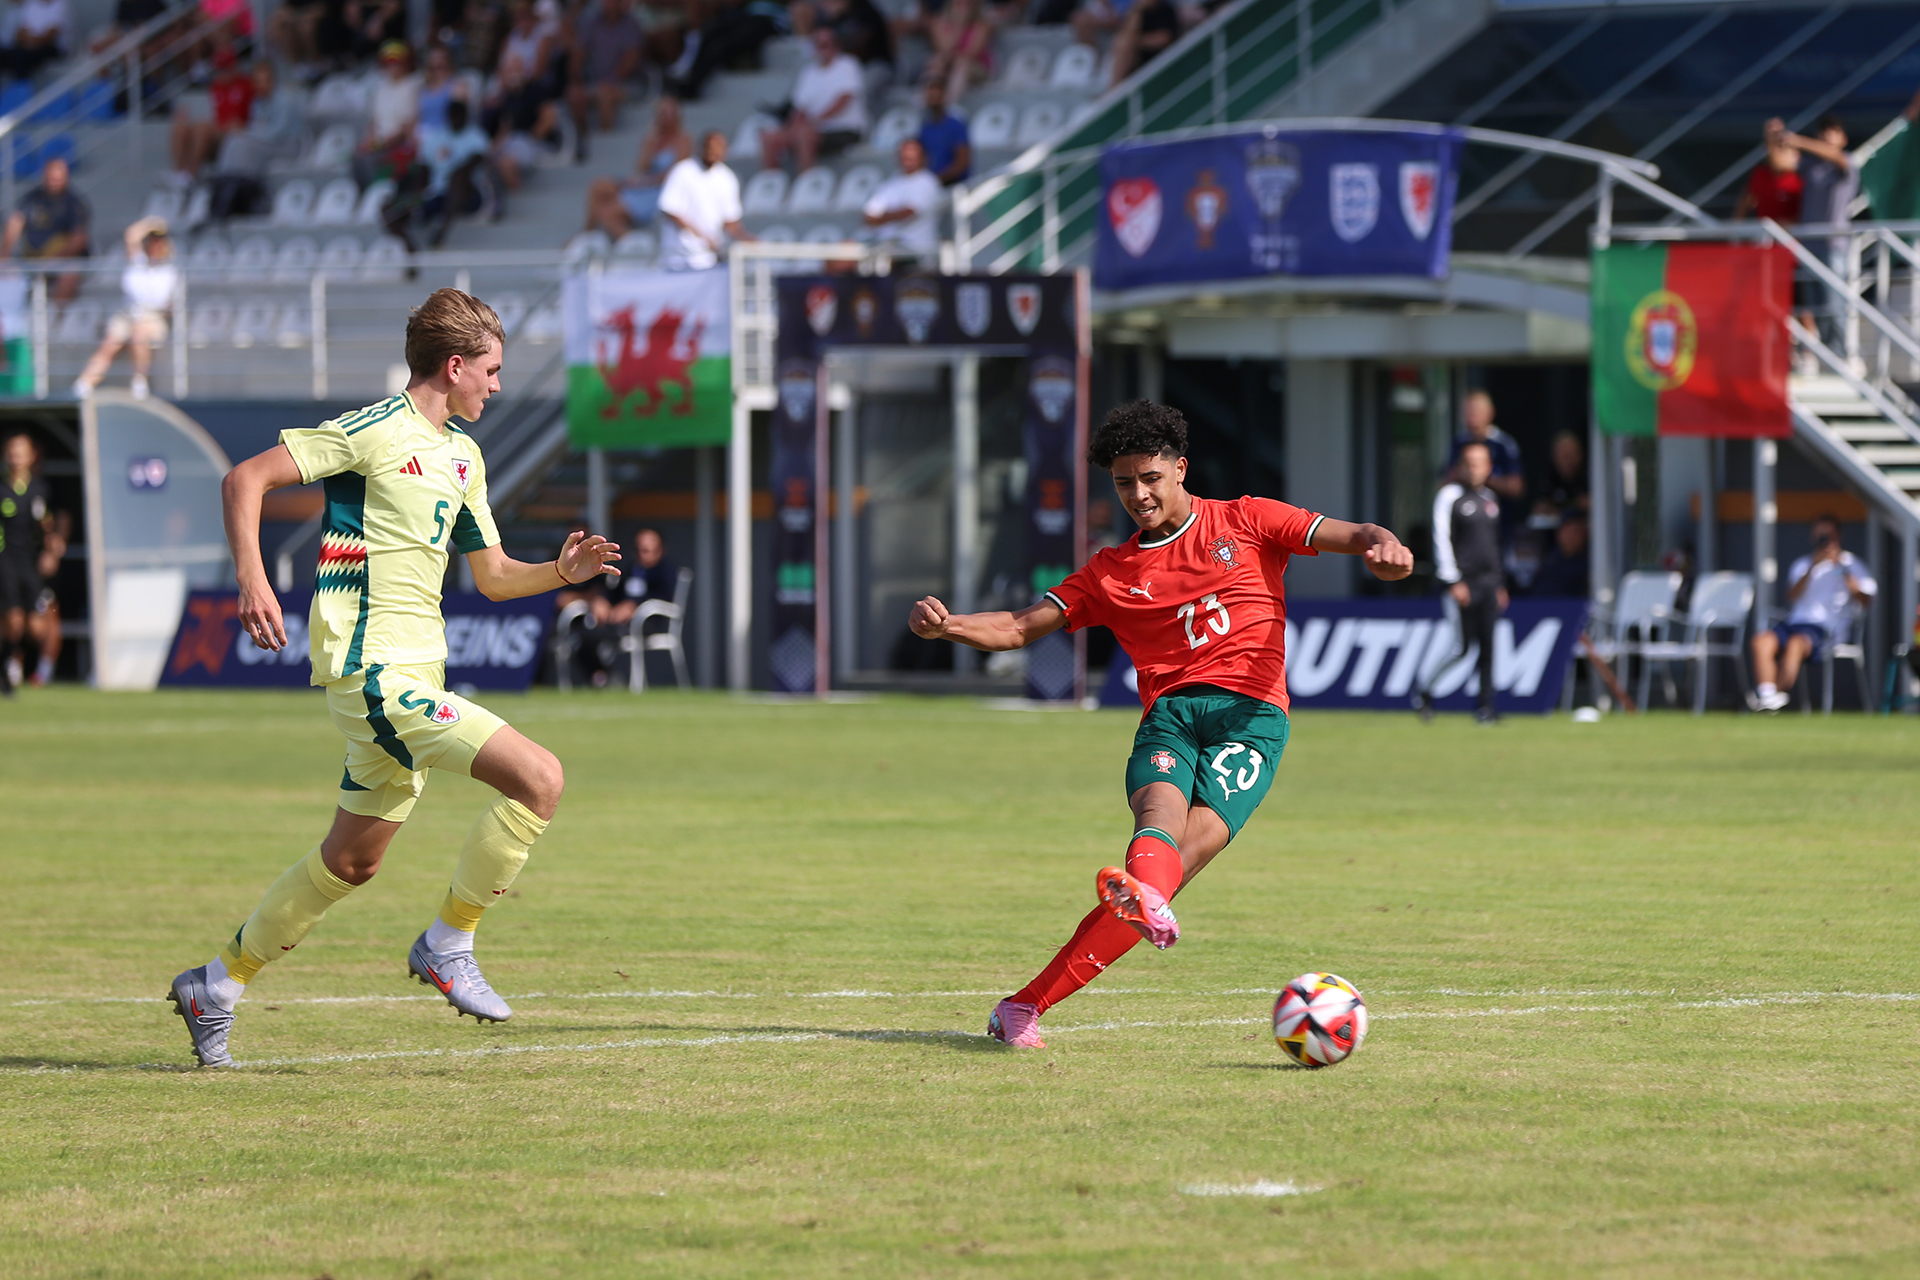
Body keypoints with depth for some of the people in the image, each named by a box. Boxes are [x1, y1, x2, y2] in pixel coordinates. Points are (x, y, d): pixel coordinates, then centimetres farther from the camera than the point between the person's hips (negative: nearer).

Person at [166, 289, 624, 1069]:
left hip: (416, 672, 10)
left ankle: (218, 984, 29)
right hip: (372, 668, -10)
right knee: (539, 778, -18)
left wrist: (562, 573, 4)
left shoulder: (462, 456, 17)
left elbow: (493, 576, 23)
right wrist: (252, 580, -24)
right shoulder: (375, 432, -10)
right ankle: (448, 944, -5)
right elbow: (245, 479, -12)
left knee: (353, 859, 17)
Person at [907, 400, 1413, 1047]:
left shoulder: (1246, 522, 15)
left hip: (1252, 711, -3)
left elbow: (1349, 535, 6)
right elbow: (1019, 628, 19)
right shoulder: (1110, 573, 22)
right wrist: (945, 625, -1)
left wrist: (1381, 543, -19)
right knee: (1162, 810, -32)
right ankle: (1148, 903, -68)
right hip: (1169, 711, 3)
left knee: (1196, 842, -26)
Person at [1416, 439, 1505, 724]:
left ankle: (1486, 706, 3)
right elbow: (1441, 540, -8)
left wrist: (1501, 584, 19)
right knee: (1460, 647, -8)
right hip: (1462, 582, -6)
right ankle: (1424, 693, 11)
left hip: (1488, 582, 6)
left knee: (1488, 647, 0)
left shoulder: (1491, 498, 15)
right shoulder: (1449, 496, -4)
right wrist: (1453, 581, -14)